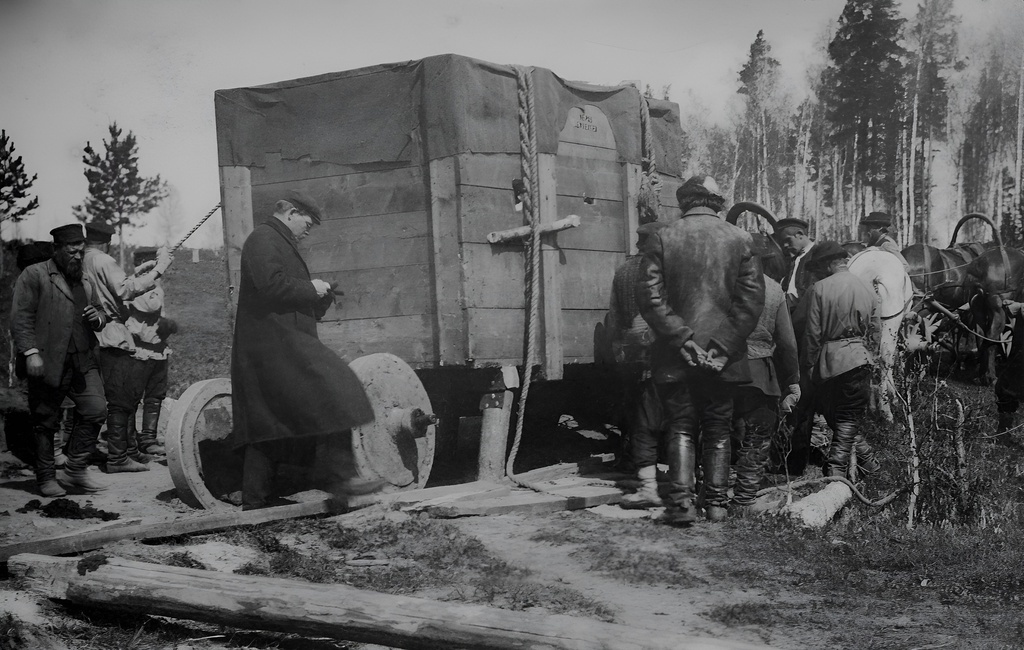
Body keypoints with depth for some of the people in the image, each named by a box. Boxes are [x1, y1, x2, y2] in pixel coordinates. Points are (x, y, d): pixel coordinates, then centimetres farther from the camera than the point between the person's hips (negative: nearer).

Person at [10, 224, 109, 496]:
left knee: (96, 409, -8)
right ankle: (46, 478, 16)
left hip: (81, 361, 5)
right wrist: (31, 352, -17)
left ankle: (75, 470, 5)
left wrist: (99, 317, 4)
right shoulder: (33, 275, -1)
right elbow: (21, 318, -8)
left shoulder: (85, 282, 20)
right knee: (46, 422, 3)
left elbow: (99, 315, 29)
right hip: (46, 363, -5)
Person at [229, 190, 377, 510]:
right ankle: (341, 474, -18)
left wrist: (320, 293, 12)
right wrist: (311, 288, -8)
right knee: (333, 392, -16)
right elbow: (272, 285, -21)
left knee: (266, 426, 8)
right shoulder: (263, 239, -6)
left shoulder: (279, 242, 26)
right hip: (275, 342, -11)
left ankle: (254, 501, 10)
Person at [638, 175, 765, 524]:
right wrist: (725, 346, -4)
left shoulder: (663, 238, -1)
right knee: (718, 429, 12)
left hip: (675, 355, -1)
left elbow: (650, 296, -8)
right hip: (723, 354, 1)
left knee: (681, 427, 6)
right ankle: (716, 502, 14)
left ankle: (681, 501, -4)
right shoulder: (739, 239, 2)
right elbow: (752, 298, -4)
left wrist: (681, 339, -8)